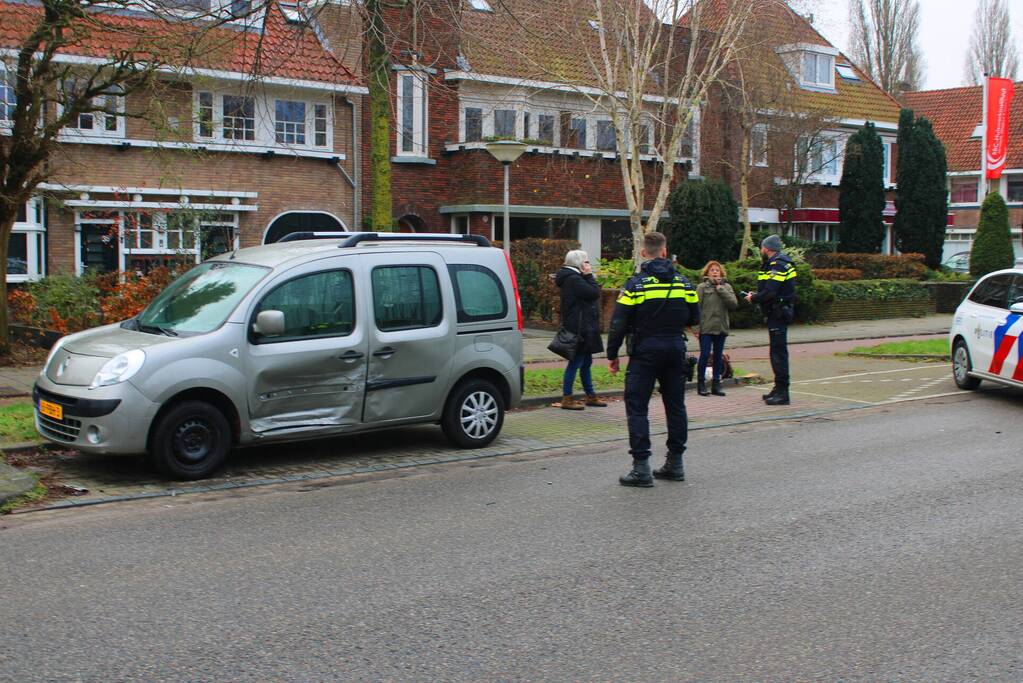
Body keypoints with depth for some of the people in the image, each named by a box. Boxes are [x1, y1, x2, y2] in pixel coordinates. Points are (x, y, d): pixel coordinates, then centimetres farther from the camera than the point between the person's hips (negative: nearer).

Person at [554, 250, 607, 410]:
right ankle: (567, 399, -1)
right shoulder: (573, 279, -16)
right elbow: (594, 293, -18)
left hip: (584, 328, 11)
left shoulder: (575, 278, 18)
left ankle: (590, 396, 24)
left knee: (586, 362, 16)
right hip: (579, 329, -11)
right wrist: (589, 275, -10)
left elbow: (592, 293, 18)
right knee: (575, 363, -6)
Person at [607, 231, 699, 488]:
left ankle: (641, 468, -5)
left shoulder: (635, 284, -8)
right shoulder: (683, 282, 4)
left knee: (637, 407, 0)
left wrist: (612, 355, -1)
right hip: (676, 349, 5)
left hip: (645, 351, -4)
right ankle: (675, 464, 22)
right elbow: (695, 318, 10)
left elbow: (619, 324, -10)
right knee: (675, 405, 15)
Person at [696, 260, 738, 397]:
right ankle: (701, 383, 5)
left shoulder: (726, 287, 7)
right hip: (706, 328, -3)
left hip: (721, 327, 3)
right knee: (705, 355, -5)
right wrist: (697, 325, -12)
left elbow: (734, 304, -6)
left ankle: (716, 384, 16)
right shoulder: (702, 287, -1)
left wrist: (720, 289, -8)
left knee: (718, 356, 9)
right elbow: (697, 306, -5)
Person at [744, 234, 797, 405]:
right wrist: (757, 295, 7)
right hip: (778, 313, 11)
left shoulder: (777, 266, -17)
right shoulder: (780, 263, 16)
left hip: (778, 313, -11)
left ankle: (782, 393, -8)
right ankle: (779, 388, 23)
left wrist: (753, 298, -10)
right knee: (778, 351, 15)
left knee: (778, 352, -9)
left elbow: (770, 293, -24)